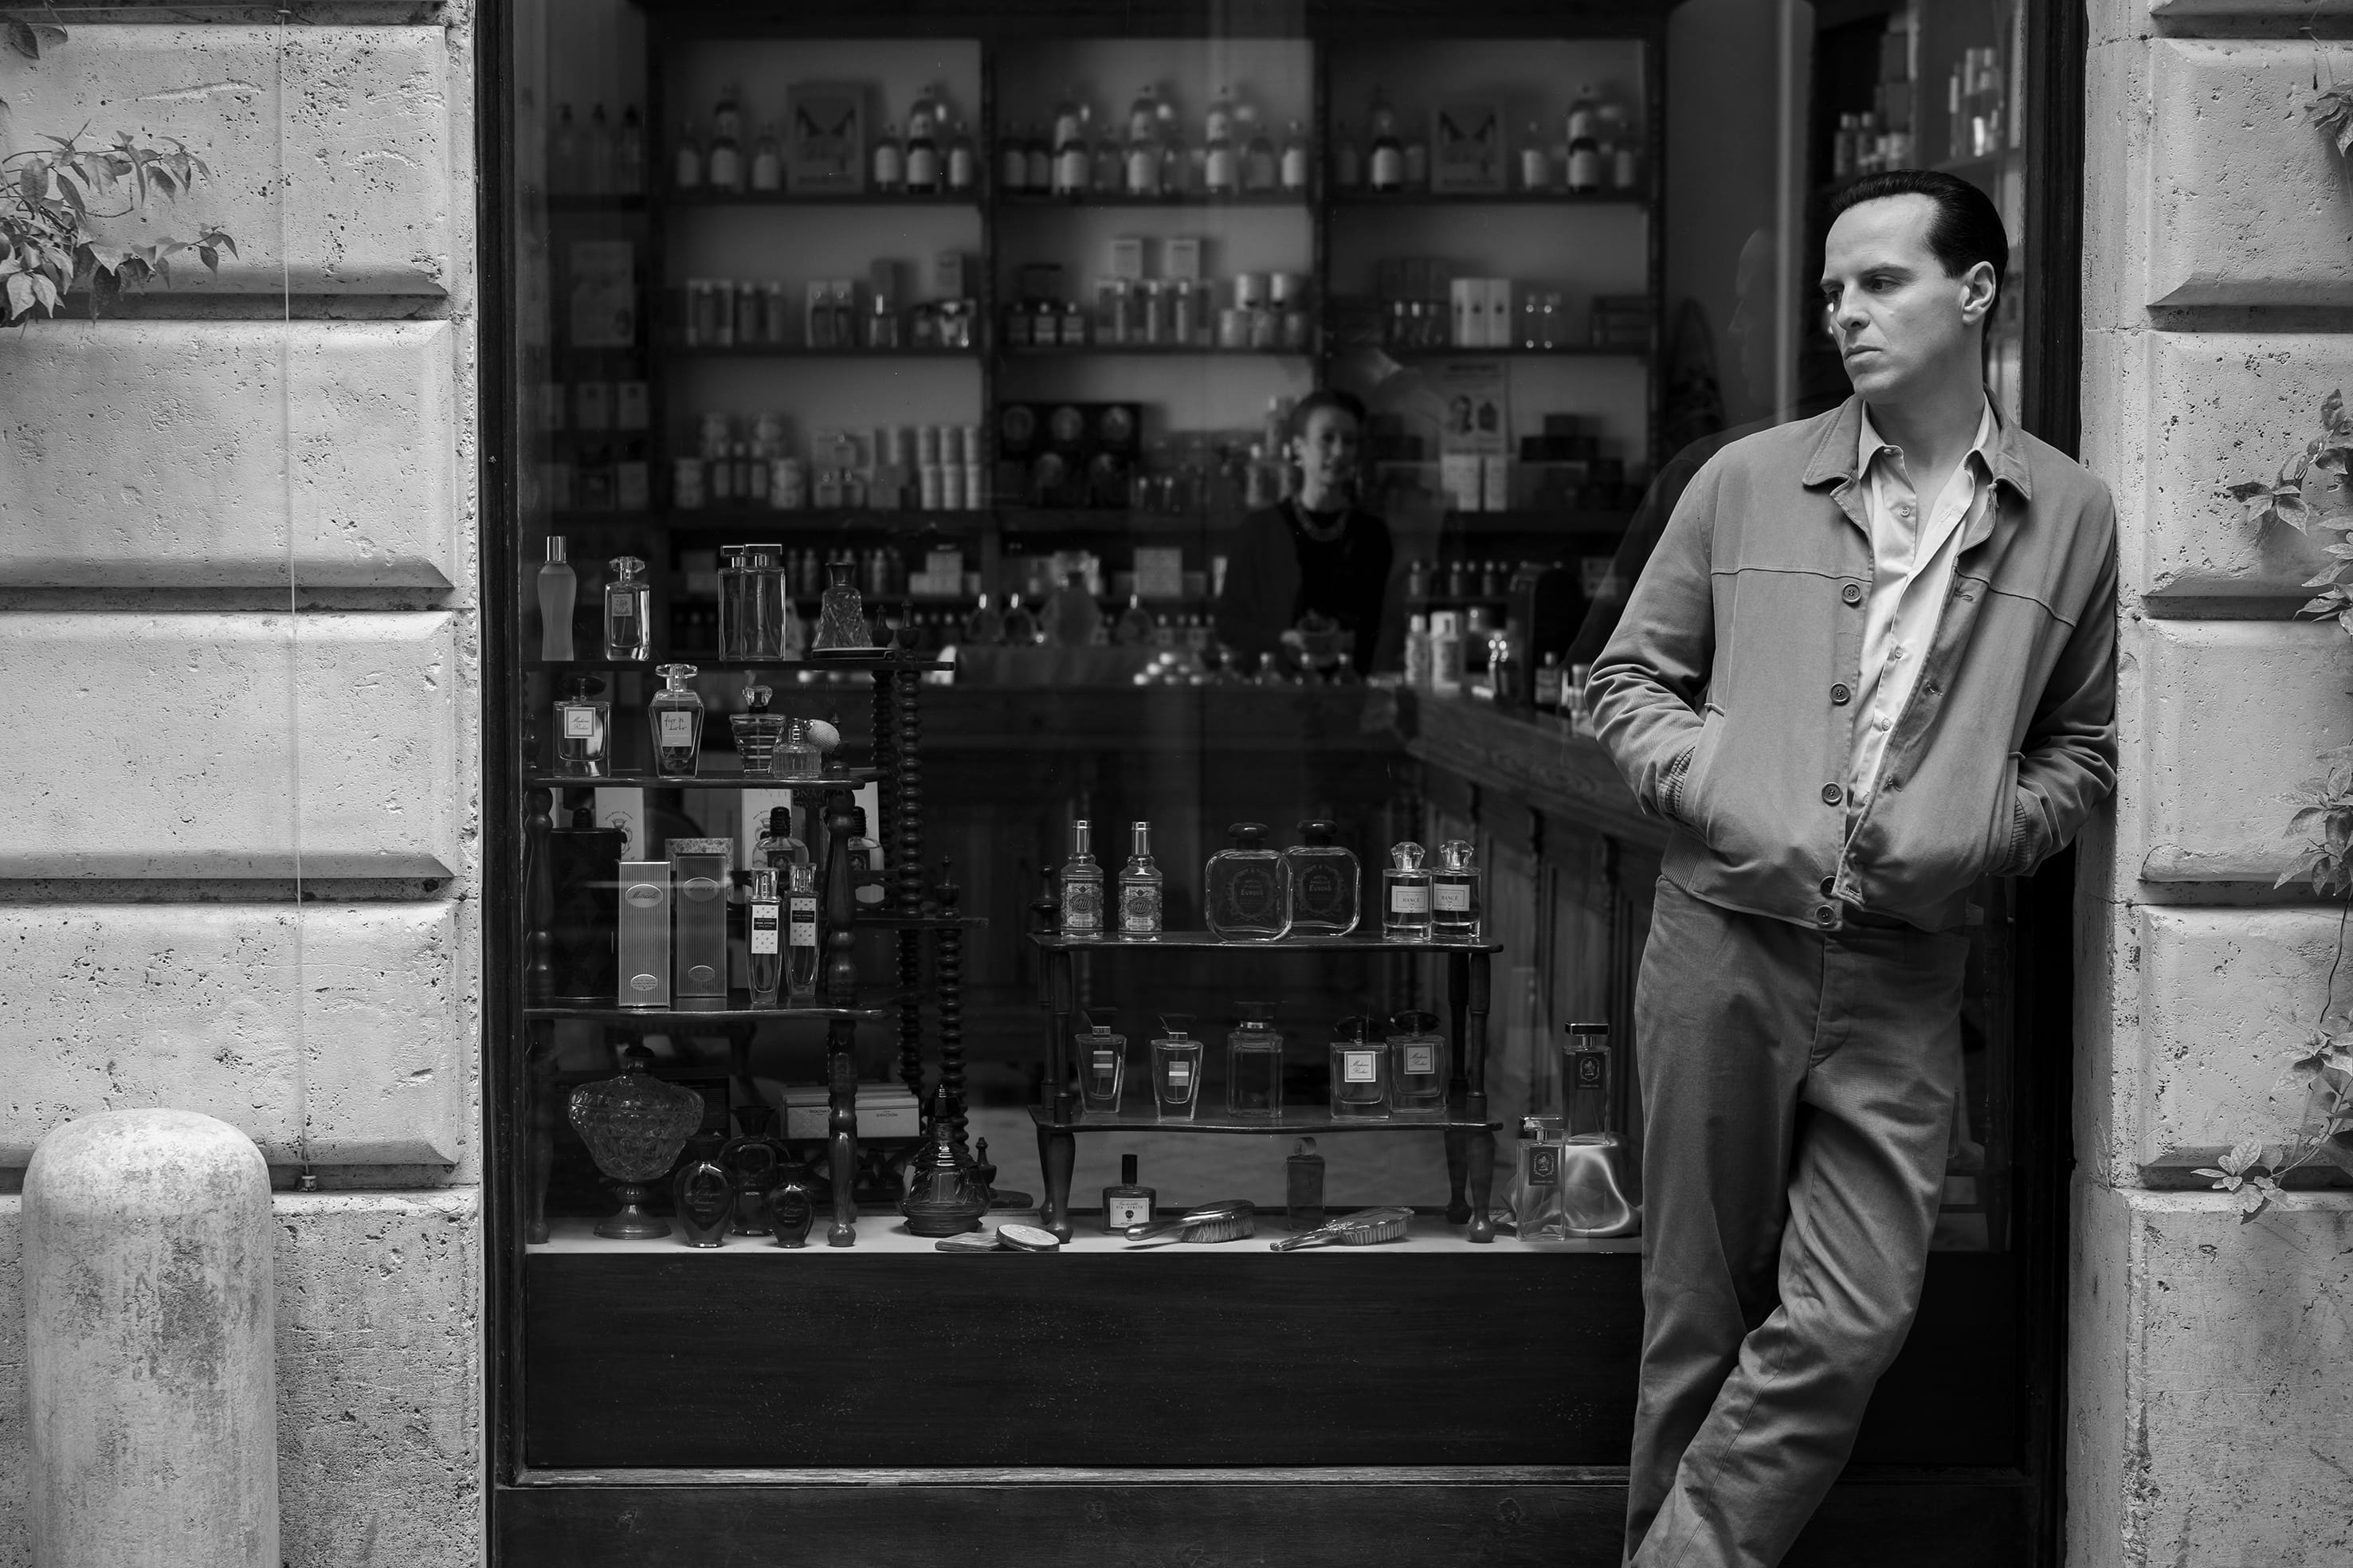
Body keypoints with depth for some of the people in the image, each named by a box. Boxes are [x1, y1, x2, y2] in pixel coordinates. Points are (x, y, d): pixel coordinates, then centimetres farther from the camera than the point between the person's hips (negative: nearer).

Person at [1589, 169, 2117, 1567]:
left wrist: (1975, 841, -7)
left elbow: (2085, 746, 11)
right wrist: (1716, 798, -7)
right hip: (1724, 942, 0)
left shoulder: (2074, 520, 4)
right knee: (1700, 1311, 8)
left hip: (1905, 974, 0)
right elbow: (1631, 677, 11)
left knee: (1854, 1322, -6)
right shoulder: (1745, 484, 5)